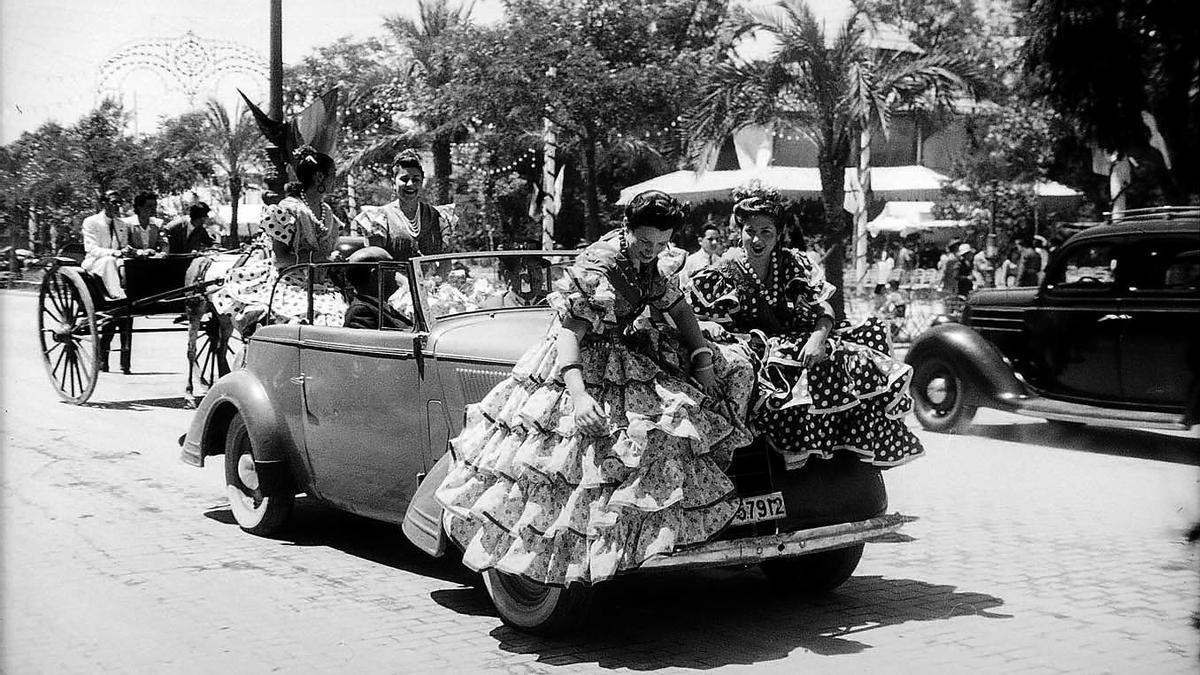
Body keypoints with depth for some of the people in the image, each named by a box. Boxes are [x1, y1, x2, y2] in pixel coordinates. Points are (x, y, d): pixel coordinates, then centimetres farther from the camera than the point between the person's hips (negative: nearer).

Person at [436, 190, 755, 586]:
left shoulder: (644, 261, 1)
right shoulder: (598, 270, -26)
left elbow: (679, 309, 12)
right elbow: (569, 332, -32)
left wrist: (703, 360, -1)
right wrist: (578, 396, -45)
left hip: (623, 350, 9)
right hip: (579, 364, -8)